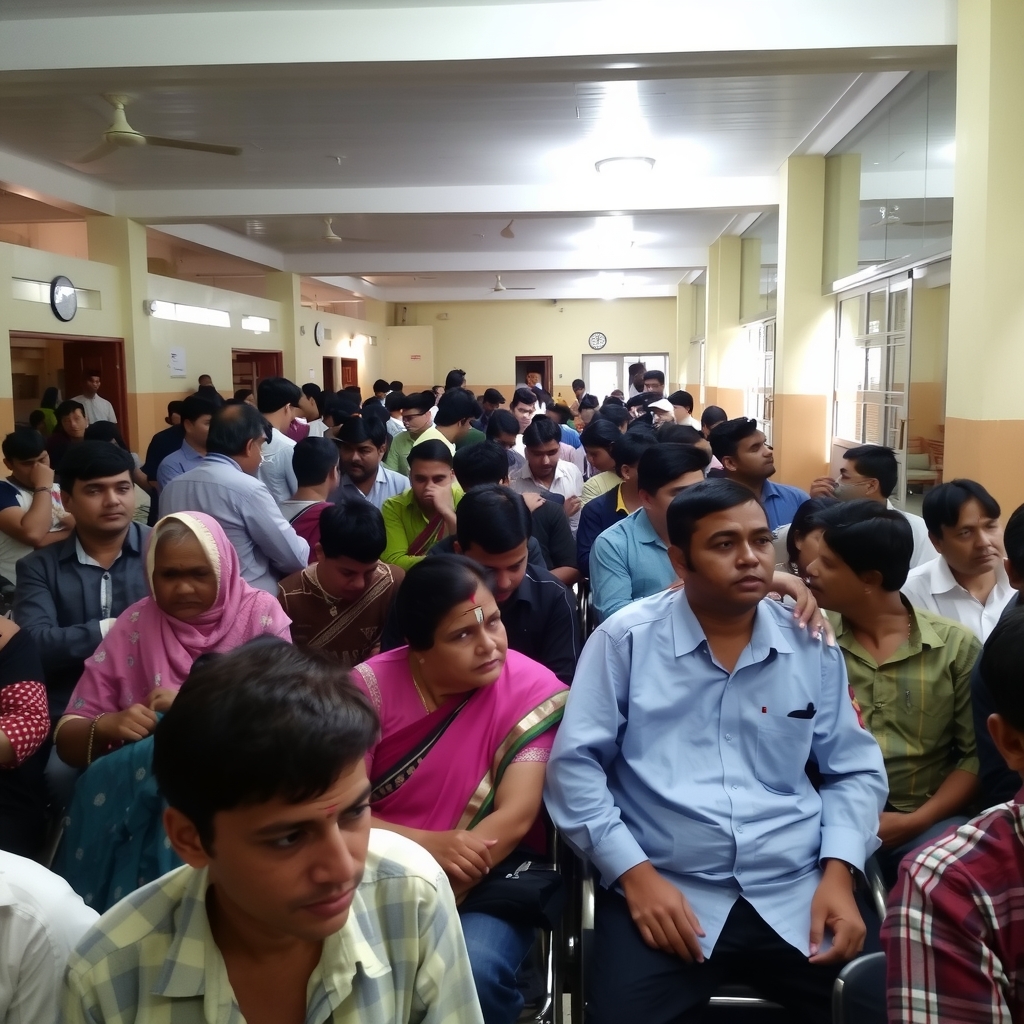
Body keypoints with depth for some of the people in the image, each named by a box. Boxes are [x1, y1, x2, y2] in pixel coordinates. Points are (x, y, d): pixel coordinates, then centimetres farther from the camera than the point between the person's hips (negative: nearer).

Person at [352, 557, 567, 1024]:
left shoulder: (531, 689, -12)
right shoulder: (371, 686, -9)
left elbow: (516, 816, -17)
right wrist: (427, 844, -27)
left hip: (489, 875, 0)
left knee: (474, 972, -29)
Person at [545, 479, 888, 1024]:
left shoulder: (812, 645, 7)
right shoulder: (624, 639, -3)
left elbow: (853, 771, 12)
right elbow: (574, 763, -4)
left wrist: (839, 873, -2)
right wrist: (634, 873, -11)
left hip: (797, 894, 3)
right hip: (661, 889, -3)